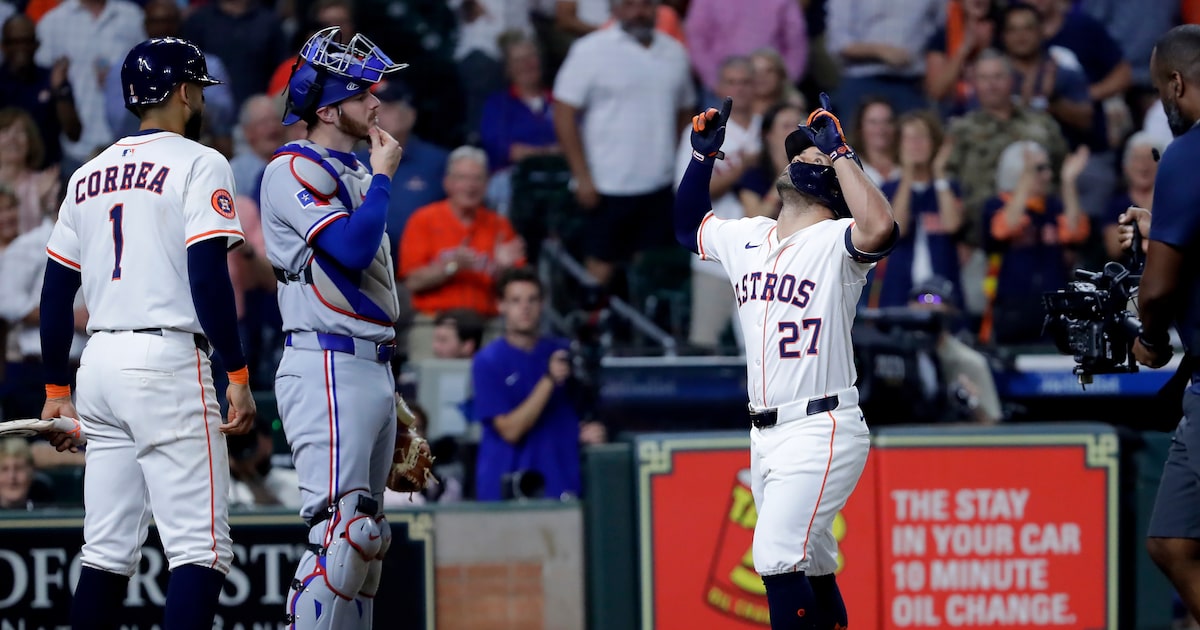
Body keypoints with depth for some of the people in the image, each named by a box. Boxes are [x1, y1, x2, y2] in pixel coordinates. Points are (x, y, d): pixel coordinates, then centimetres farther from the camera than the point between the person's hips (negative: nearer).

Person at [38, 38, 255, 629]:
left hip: (100, 362, 7)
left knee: (108, 551, 11)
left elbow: (56, 292, 16)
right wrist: (238, 375, -12)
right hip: (169, 360, -7)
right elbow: (207, 277, -14)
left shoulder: (89, 175, 16)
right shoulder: (198, 164, -4)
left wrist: (57, 390, 21)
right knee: (200, 549, -9)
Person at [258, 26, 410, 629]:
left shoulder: (353, 173, 20)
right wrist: (383, 176, -8)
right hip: (328, 368, -10)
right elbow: (352, 248, -22)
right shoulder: (296, 168, -8)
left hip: (371, 369, 10)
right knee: (342, 529, -18)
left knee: (366, 534, 10)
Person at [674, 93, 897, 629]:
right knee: (810, 569, 13)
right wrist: (704, 152, 17)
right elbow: (687, 225, 31)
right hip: (766, 436, 8)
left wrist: (839, 151, -23)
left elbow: (880, 229, -33)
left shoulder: (834, 243, -10)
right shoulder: (747, 237, 13)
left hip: (821, 431, -8)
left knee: (777, 560, -20)